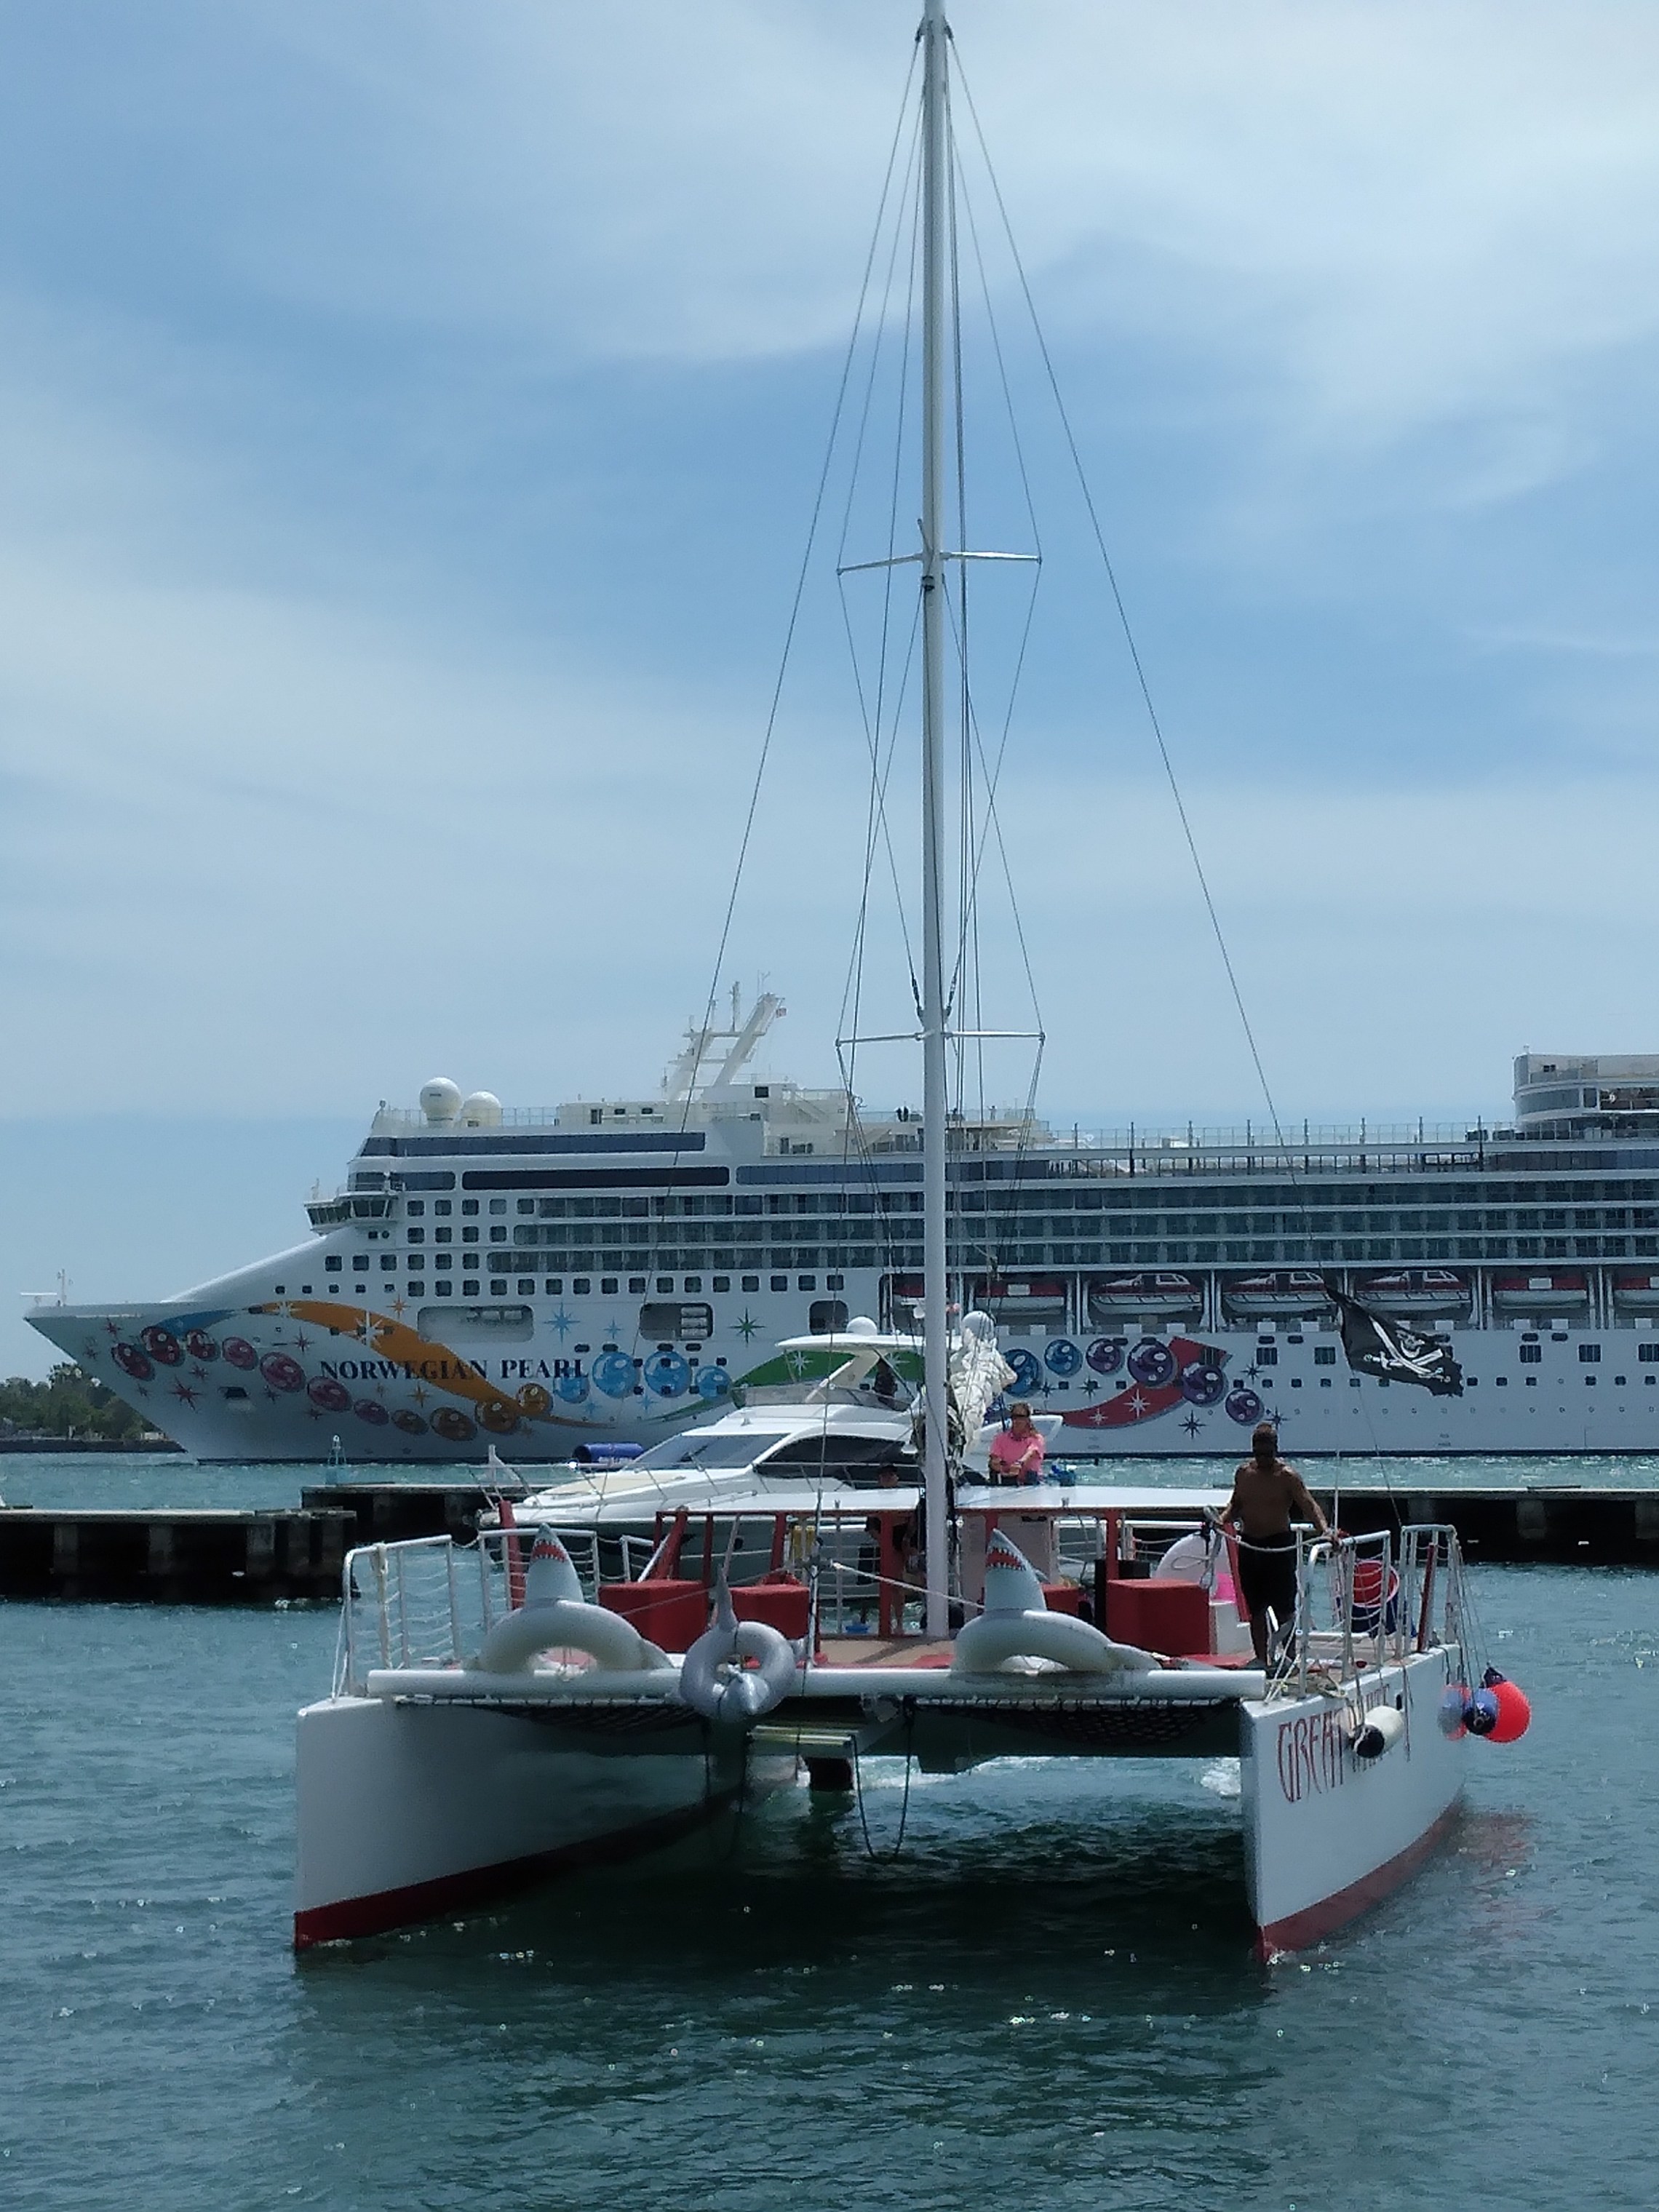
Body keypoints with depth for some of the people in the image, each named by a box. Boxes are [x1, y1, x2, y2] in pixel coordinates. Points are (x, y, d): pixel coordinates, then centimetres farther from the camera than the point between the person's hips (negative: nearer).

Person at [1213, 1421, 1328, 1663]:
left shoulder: (1287, 1476, -9)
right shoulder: (1243, 1473, 6)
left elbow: (1308, 1505, -15)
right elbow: (1235, 1504, 17)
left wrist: (1324, 1529, -31)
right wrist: (1221, 1521, -2)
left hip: (1279, 1547, -5)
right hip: (1249, 1546, 5)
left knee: (1284, 1609, -4)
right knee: (1255, 1608, 9)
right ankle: (1261, 1659, 15)